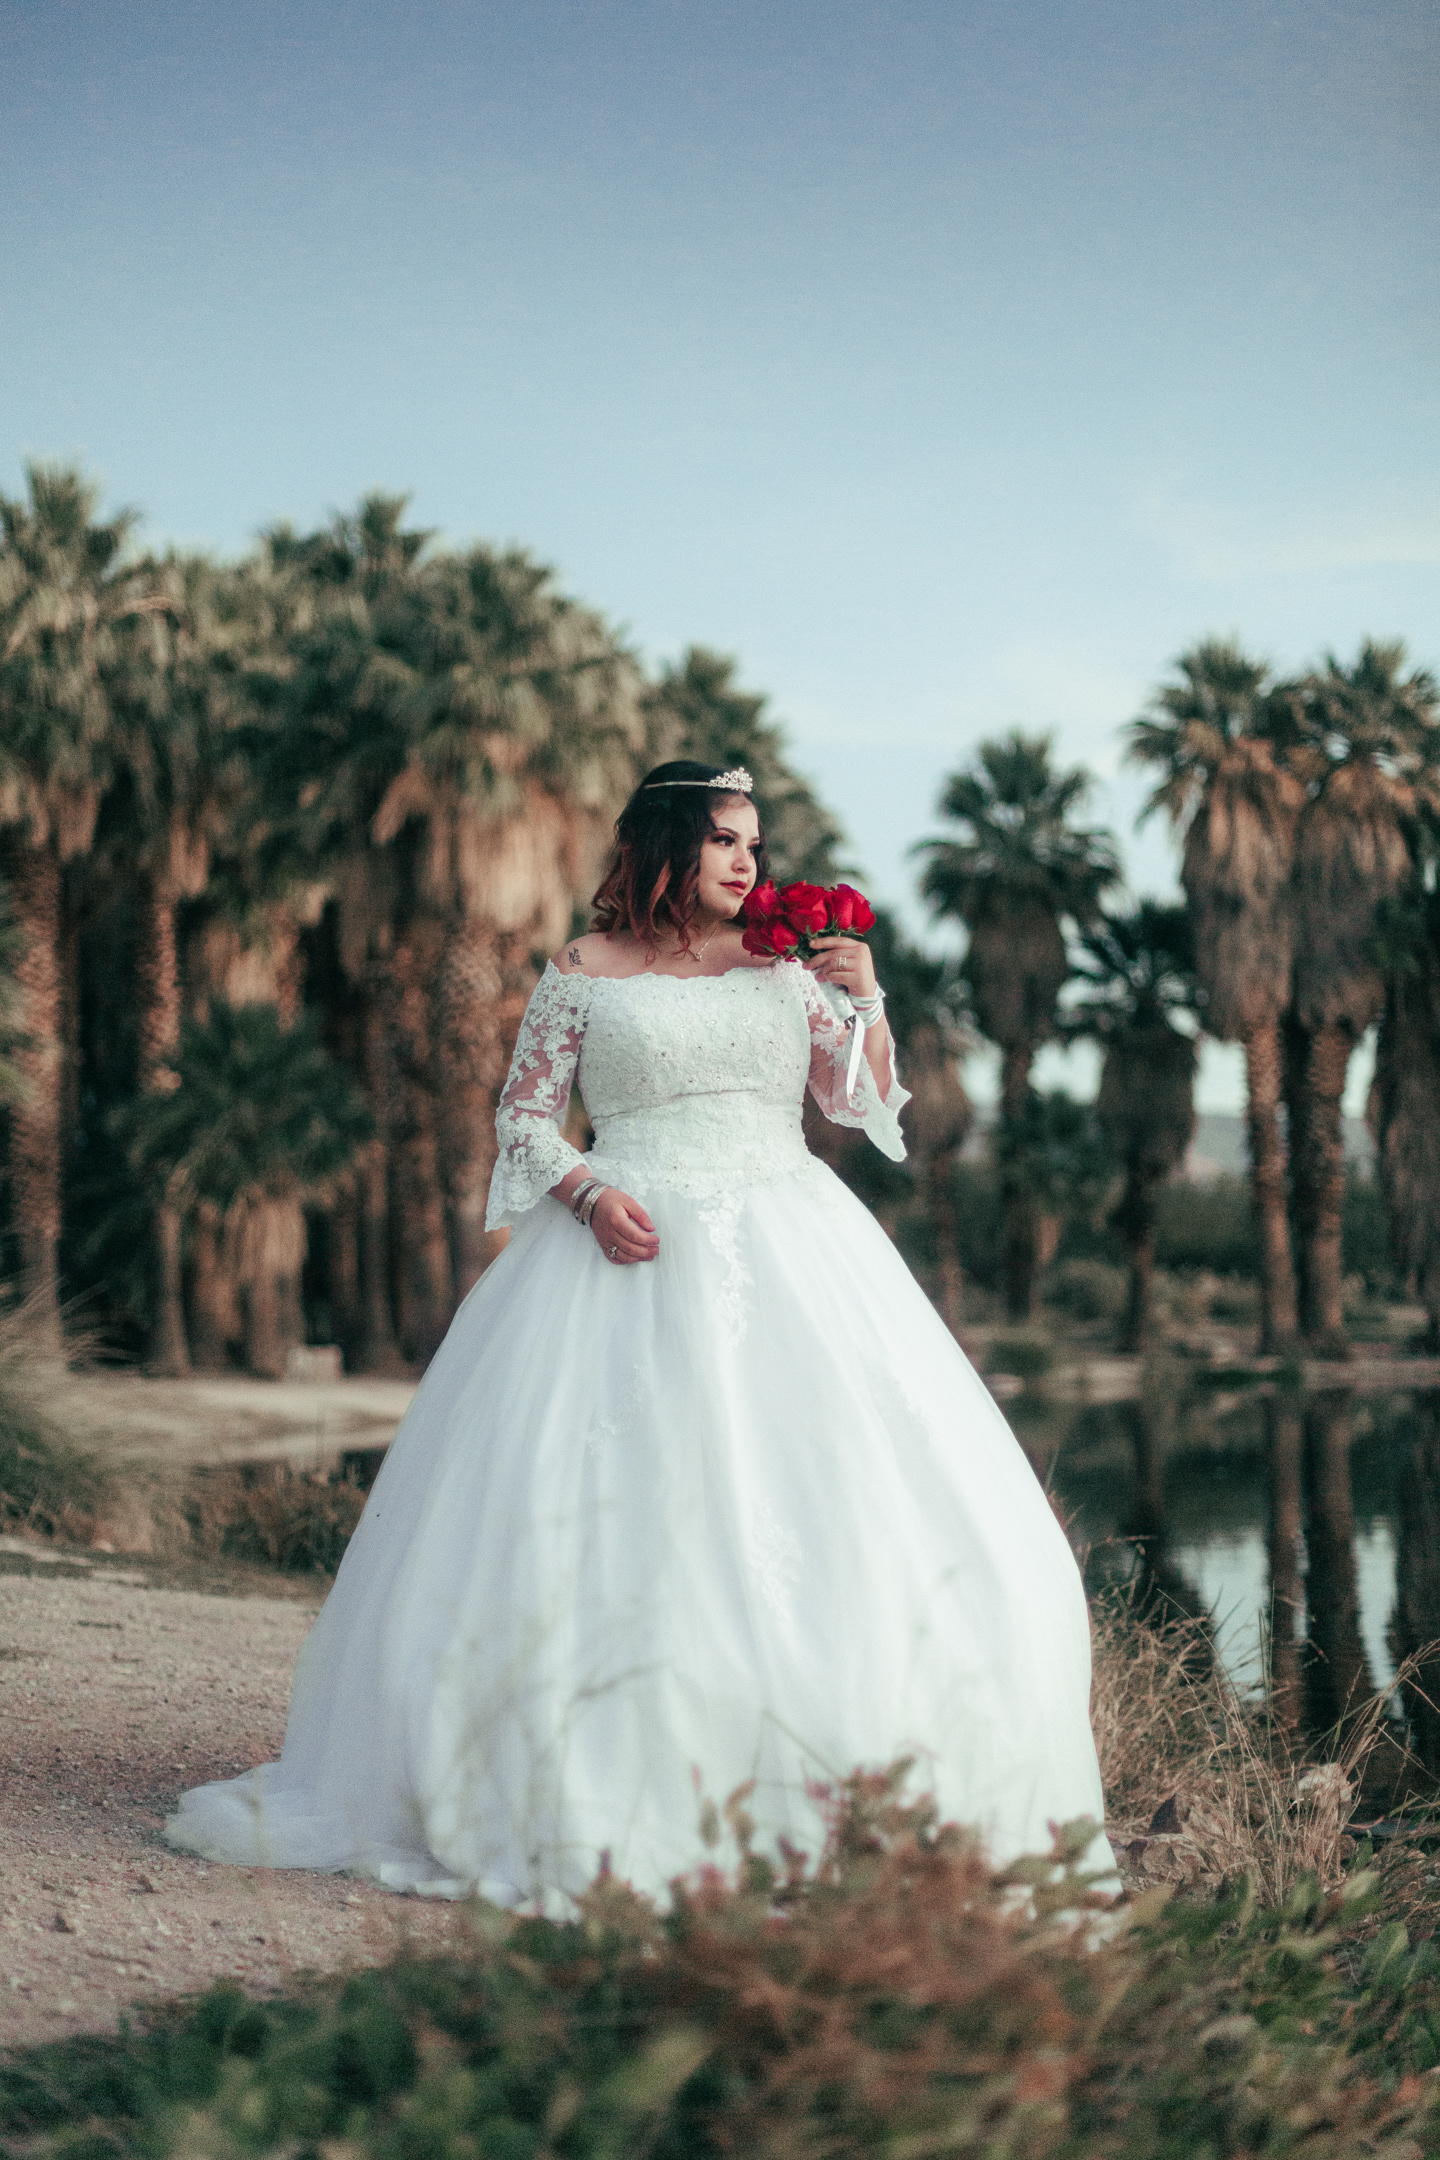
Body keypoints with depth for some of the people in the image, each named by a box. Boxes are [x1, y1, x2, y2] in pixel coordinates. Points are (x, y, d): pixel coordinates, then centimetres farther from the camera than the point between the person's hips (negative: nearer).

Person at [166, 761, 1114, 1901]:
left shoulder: (785, 966, 14)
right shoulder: (584, 973, 5)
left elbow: (864, 1104, 15)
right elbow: (525, 1117, 5)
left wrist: (865, 1002, 0)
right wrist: (589, 1193, -12)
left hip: (793, 1255, 3)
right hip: (632, 1249, -3)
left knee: (828, 1493, -5)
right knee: (612, 1513, -9)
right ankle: (610, 1796, -2)